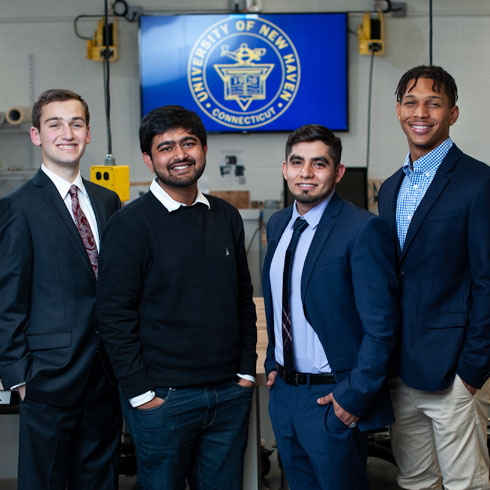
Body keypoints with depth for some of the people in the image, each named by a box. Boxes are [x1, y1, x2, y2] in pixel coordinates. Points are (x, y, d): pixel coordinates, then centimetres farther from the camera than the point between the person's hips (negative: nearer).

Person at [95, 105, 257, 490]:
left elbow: (243, 299, 12)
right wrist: (139, 392, -12)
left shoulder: (226, 217, 8)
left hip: (231, 393, 5)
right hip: (163, 399, -4)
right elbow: (115, 314, -11)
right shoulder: (131, 224, -8)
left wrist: (247, 370, 6)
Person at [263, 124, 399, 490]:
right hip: (283, 390, 7)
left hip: (333, 398, -7)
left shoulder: (363, 230, -17)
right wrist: (273, 363, 11)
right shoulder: (278, 225, 7)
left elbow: (381, 325, -18)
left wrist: (355, 396, -17)